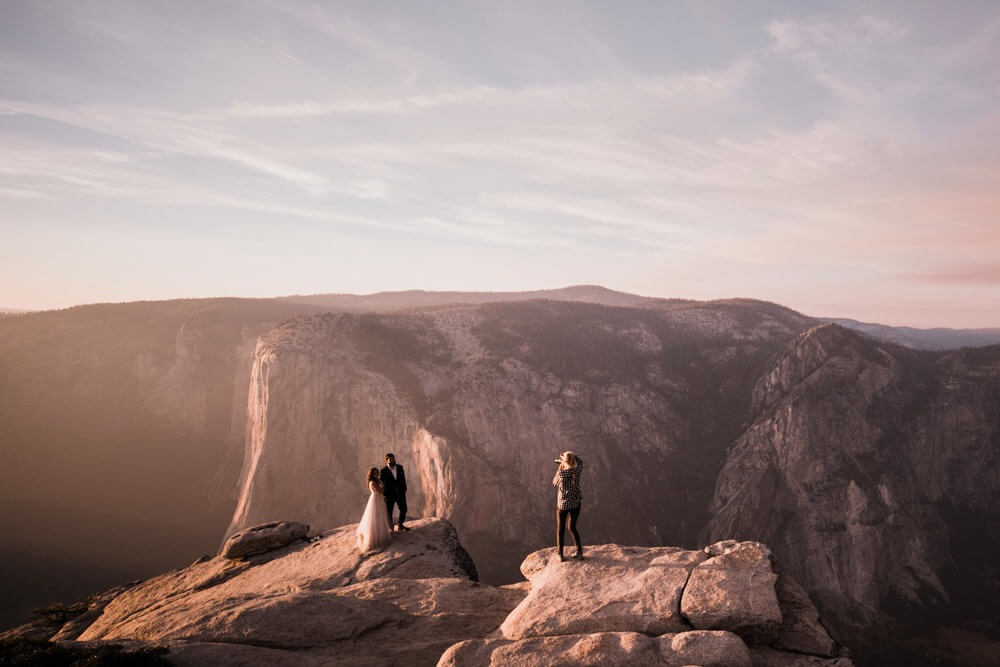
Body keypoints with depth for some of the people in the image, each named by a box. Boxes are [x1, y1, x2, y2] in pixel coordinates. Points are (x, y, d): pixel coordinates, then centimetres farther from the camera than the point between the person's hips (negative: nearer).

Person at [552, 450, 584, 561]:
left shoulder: (561, 473, -21)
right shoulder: (578, 470, -10)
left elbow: (555, 484, 1)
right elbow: (580, 460, 14)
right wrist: (568, 454, 11)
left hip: (563, 503, -4)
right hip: (576, 502, 4)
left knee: (560, 529, 14)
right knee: (572, 528, 20)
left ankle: (561, 555, 18)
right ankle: (579, 552, 14)